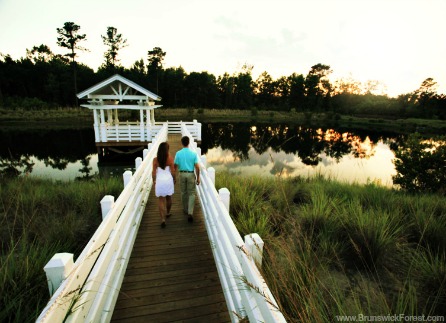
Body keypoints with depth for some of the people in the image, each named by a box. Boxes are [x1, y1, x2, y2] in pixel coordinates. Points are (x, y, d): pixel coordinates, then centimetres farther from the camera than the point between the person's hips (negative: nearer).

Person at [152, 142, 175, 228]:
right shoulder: (170, 158, -8)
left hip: (159, 180, 0)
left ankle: (163, 219, -3)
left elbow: (154, 172, -3)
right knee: (168, 197, 21)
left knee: (161, 200, 5)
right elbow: (172, 171, -5)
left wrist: (154, 180, 11)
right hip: (168, 180, 0)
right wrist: (174, 179, 10)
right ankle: (167, 213, 40)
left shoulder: (155, 159, -6)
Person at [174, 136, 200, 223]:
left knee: (183, 193, 17)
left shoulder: (178, 153, -6)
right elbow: (197, 167, -9)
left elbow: (175, 166, -1)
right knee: (191, 194, 4)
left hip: (182, 174, 1)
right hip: (191, 174, -1)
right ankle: (190, 213, -7)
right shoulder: (193, 154, -8)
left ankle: (185, 210, 31)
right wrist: (198, 177, 1)